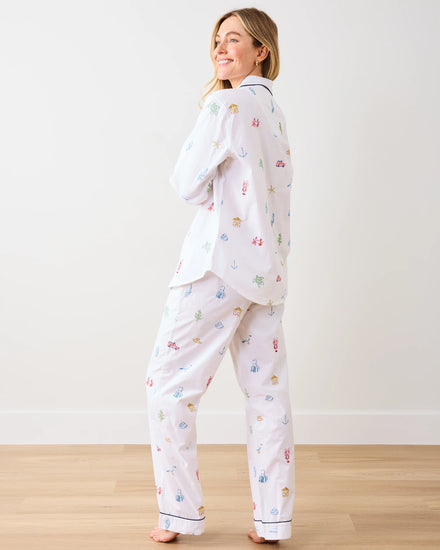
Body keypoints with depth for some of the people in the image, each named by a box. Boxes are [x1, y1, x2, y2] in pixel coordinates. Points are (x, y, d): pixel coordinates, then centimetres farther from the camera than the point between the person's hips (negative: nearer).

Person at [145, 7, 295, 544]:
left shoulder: (227, 104, -10)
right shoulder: (273, 111, 16)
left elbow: (188, 184, -7)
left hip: (220, 261, -8)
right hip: (268, 264, 9)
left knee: (168, 383, 3)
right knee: (267, 390, 8)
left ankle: (180, 513, 9)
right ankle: (272, 521, 15)